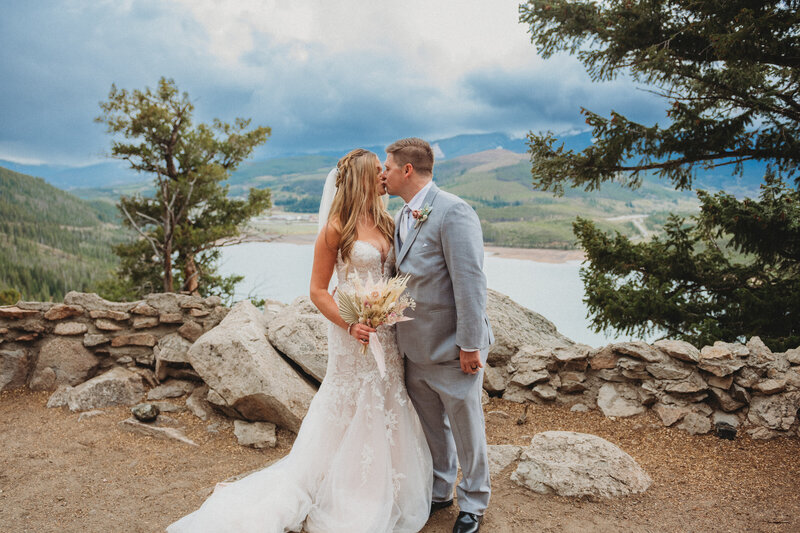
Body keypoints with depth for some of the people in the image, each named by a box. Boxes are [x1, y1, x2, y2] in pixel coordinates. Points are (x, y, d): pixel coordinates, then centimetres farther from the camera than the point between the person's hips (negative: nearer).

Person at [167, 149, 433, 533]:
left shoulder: (387, 223, 7)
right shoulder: (337, 228, -11)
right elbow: (318, 291, -9)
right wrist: (349, 324, -21)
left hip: (388, 333, 6)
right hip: (353, 334, -6)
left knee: (386, 413, 15)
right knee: (350, 415, 7)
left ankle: (384, 495, 35)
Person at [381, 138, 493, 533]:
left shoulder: (452, 212, -19)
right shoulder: (401, 217, 8)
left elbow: (470, 282, -22)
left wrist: (470, 345, -21)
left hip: (451, 350, -7)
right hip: (415, 348, 8)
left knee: (466, 429, 12)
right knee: (430, 426, 22)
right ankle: (439, 491, 43)